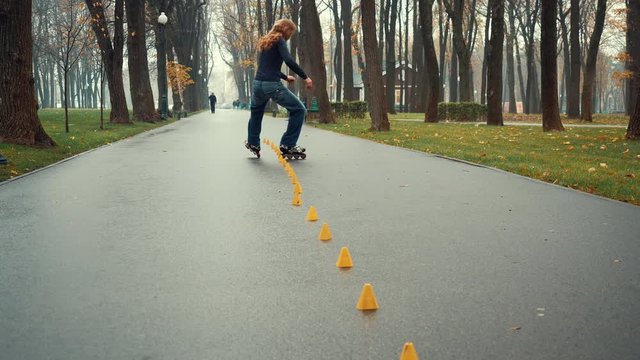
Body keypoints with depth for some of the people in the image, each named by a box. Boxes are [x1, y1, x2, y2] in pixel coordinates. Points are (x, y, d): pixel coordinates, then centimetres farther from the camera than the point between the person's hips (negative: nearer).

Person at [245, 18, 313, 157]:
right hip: (272, 85, -8)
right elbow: (289, 61, -19)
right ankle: (288, 145, -1)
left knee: (256, 112, 33)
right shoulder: (279, 40, -3)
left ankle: (253, 144, 40)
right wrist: (305, 77, -16)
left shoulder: (264, 42, 21)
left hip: (258, 83, 8)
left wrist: (285, 77, 33)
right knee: (299, 109, 2)